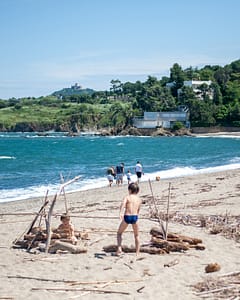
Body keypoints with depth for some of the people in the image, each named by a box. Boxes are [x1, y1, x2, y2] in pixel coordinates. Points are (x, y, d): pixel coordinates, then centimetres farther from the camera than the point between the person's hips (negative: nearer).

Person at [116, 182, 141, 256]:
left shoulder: (127, 197, -2)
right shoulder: (139, 199, 11)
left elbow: (123, 204, -23)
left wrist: (121, 213, -38)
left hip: (126, 217, -3)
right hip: (135, 217, 3)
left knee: (119, 233, 18)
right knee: (136, 236, 22)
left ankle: (119, 248, -2)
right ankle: (137, 252, 20)